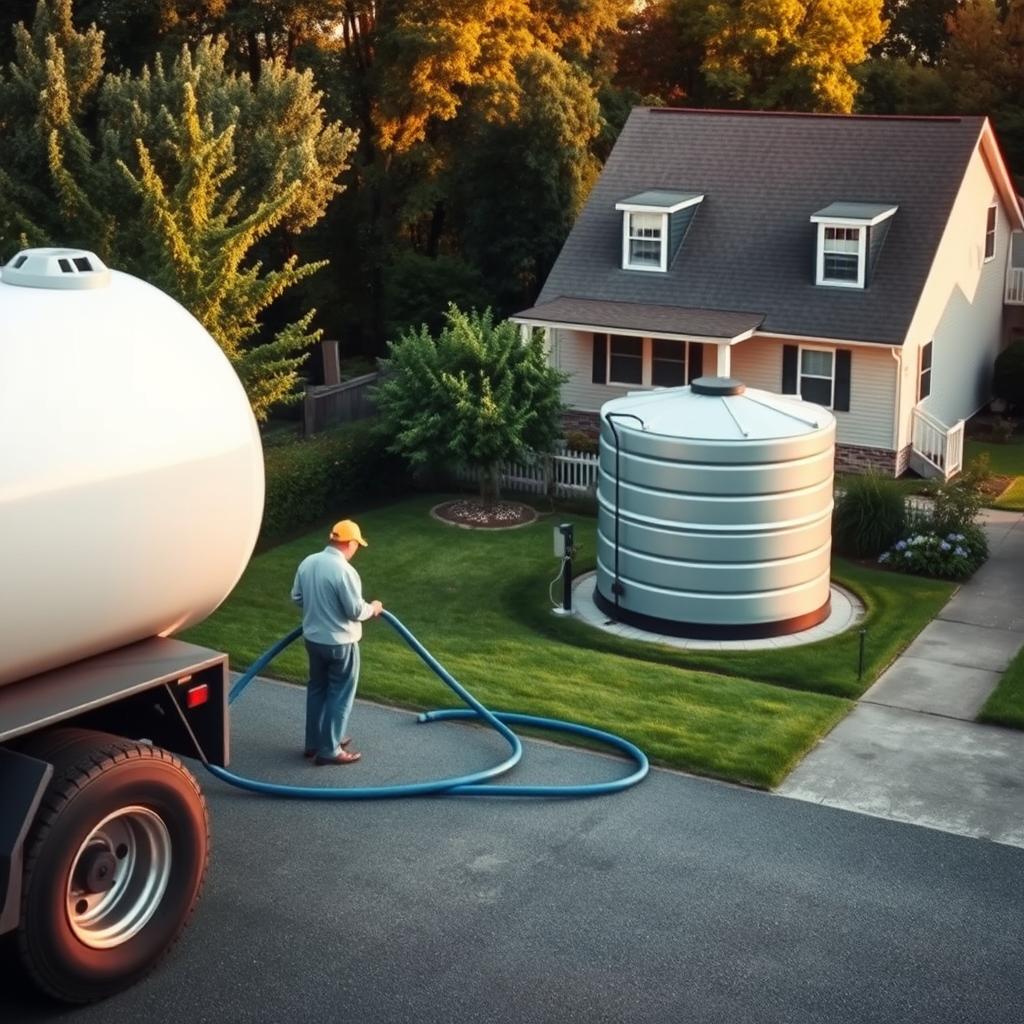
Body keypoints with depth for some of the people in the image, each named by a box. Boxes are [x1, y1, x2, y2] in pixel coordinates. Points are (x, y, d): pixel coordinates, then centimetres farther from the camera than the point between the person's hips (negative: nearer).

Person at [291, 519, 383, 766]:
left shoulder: (308, 562, -1)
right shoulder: (343, 570, -24)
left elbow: (297, 597, 11)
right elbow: (356, 611, -20)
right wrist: (373, 608, 0)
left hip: (312, 638, 7)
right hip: (339, 643, -7)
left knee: (317, 689, 19)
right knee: (340, 695, 5)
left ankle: (315, 742, 29)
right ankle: (329, 750, 9)